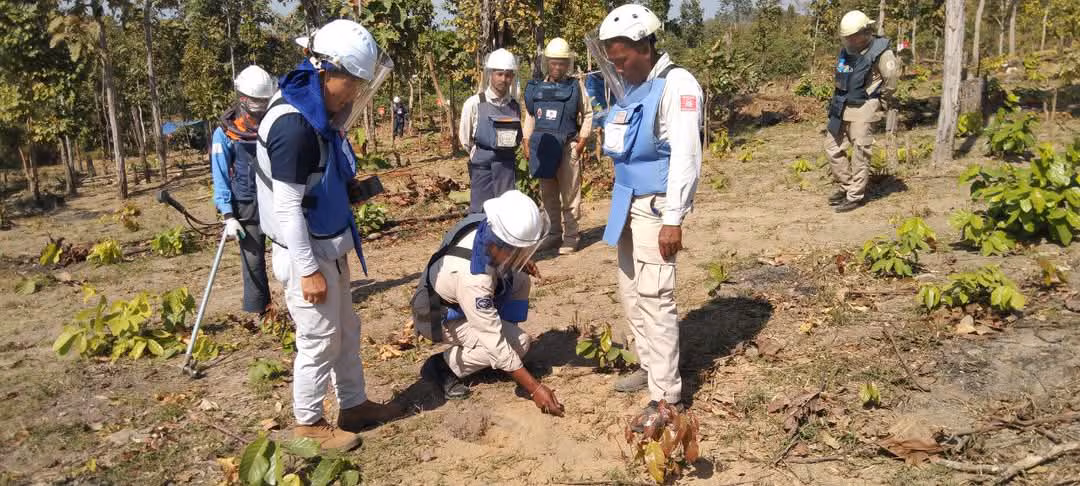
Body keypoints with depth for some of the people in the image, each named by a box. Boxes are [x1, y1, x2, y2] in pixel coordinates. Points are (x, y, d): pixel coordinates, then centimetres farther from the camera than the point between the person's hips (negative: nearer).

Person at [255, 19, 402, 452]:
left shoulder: (319, 115, 5)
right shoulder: (294, 124, -25)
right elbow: (286, 207, -25)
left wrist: (351, 193, 7)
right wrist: (308, 269, -22)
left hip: (328, 248, 10)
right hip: (306, 254, -10)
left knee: (346, 330, 20)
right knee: (319, 340, 4)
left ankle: (354, 405, 35)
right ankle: (308, 423, 22)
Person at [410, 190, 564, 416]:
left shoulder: (483, 223, -21)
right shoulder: (473, 279, -42)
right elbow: (496, 344, -37)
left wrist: (519, 262, -9)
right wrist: (535, 389, -33)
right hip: (440, 316, -8)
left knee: (520, 281, -5)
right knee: (517, 343, -22)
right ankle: (443, 366, -6)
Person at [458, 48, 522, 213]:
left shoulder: (515, 106, 4)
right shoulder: (474, 103, -7)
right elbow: (465, 138, 2)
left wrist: (508, 155, 9)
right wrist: (481, 155, 8)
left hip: (507, 167, 3)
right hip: (482, 167, -3)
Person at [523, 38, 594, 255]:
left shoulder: (576, 87, 0)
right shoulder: (536, 88, 8)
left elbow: (587, 115, 2)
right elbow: (530, 117, 13)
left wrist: (581, 143, -5)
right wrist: (527, 145, 7)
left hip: (568, 147, -4)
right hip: (542, 147, 4)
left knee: (570, 194, -1)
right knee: (548, 194, 11)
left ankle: (570, 237, 6)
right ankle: (554, 233, 23)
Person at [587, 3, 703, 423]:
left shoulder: (676, 85, -14)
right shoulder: (630, 88, 11)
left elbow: (685, 157, -19)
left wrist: (673, 220, -21)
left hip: (657, 205, -9)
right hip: (629, 203, 9)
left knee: (654, 297, -8)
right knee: (630, 292, 15)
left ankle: (666, 395, -1)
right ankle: (649, 367, 30)